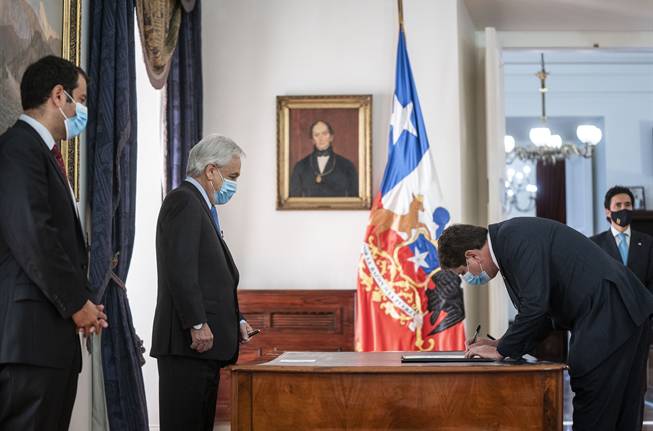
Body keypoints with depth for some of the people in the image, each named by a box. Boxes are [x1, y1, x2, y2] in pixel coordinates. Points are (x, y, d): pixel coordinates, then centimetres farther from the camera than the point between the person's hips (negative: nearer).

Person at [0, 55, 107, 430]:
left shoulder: (44, 153, 21)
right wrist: (77, 302, -12)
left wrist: (82, 301, 6)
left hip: (53, 334, 10)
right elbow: (32, 234, -19)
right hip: (31, 332, -10)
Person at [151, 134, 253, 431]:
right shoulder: (184, 200, -8)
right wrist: (198, 324, -20)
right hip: (189, 341, -10)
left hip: (203, 341, 10)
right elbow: (180, 270, -19)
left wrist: (235, 321, 14)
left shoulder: (199, 206, 22)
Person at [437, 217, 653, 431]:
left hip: (608, 314, -10)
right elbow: (543, 311, 21)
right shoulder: (508, 242, 15)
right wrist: (501, 343, 12)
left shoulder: (517, 236, -15)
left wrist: (501, 350, -10)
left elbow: (535, 305, -23)